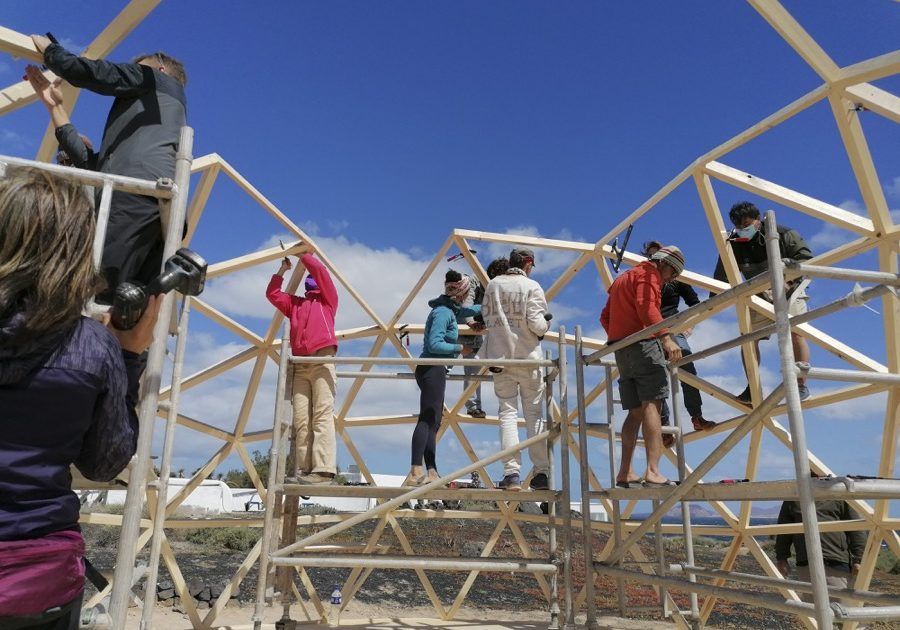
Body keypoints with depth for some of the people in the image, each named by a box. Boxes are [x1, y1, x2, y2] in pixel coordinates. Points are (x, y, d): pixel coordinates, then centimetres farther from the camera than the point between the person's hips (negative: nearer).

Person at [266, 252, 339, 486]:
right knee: (301, 420, -4)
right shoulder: (295, 303, 29)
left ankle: (324, 470, -23)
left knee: (322, 416, -15)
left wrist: (303, 254, 16)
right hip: (300, 365, 5)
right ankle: (304, 471, -7)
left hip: (322, 361, -5)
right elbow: (272, 293, 27)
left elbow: (320, 270, 6)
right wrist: (282, 270, 23)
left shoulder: (328, 299, 16)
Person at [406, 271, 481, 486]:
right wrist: (459, 347, -10)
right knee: (427, 420, -17)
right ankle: (415, 473, -22)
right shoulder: (443, 313, -12)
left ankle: (431, 473, 10)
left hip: (435, 370, 11)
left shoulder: (450, 310, 17)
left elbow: (467, 310, 38)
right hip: (432, 369, -11)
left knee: (433, 422, 8)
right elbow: (434, 345, -20)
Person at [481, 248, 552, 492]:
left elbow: (487, 318, 13)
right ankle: (540, 473, 6)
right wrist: (546, 324, 10)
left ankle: (512, 474, -5)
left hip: (500, 357, 2)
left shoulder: (493, 285, 6)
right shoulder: (532, 287, -4)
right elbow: (537, 324, -11)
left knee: (507, 412, 3)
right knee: (534, 414, 6)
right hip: (528, 357, -2)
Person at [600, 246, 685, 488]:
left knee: (635, 411, 8)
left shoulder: (623, 278, 30)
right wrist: (665, 337, -26)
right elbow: (646, 306, -18)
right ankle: (653, 471, -26)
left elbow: (605, 317, 27)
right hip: (643, 343, -9)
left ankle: (625, 473, 7)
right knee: (652, 404, -16)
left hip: (621, 348, 9)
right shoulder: (649, 273, 1)